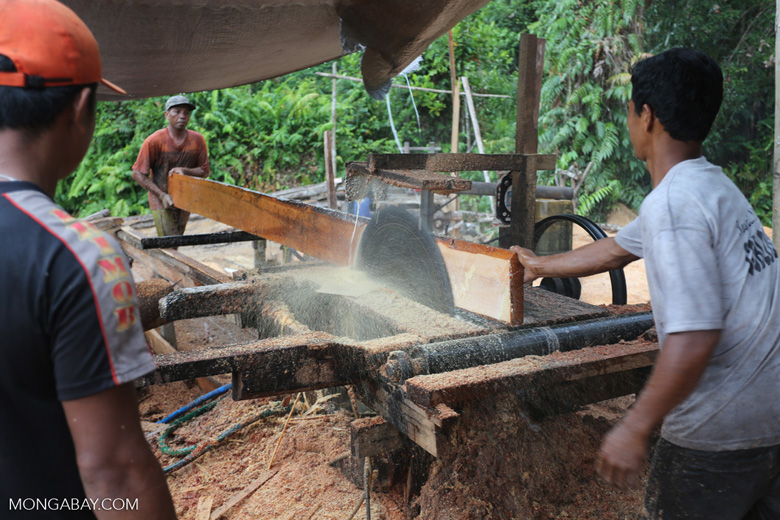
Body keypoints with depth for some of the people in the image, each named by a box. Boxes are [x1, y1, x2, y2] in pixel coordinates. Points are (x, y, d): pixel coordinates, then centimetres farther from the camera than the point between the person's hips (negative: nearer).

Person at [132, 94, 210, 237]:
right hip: (161, 204, -4)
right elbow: (138, 173, -10)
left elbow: (204, 171, 3)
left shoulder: (197, 140, -3)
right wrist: (162, 195, -16)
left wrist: (184, 170, -18)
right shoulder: (154, 141, -14)